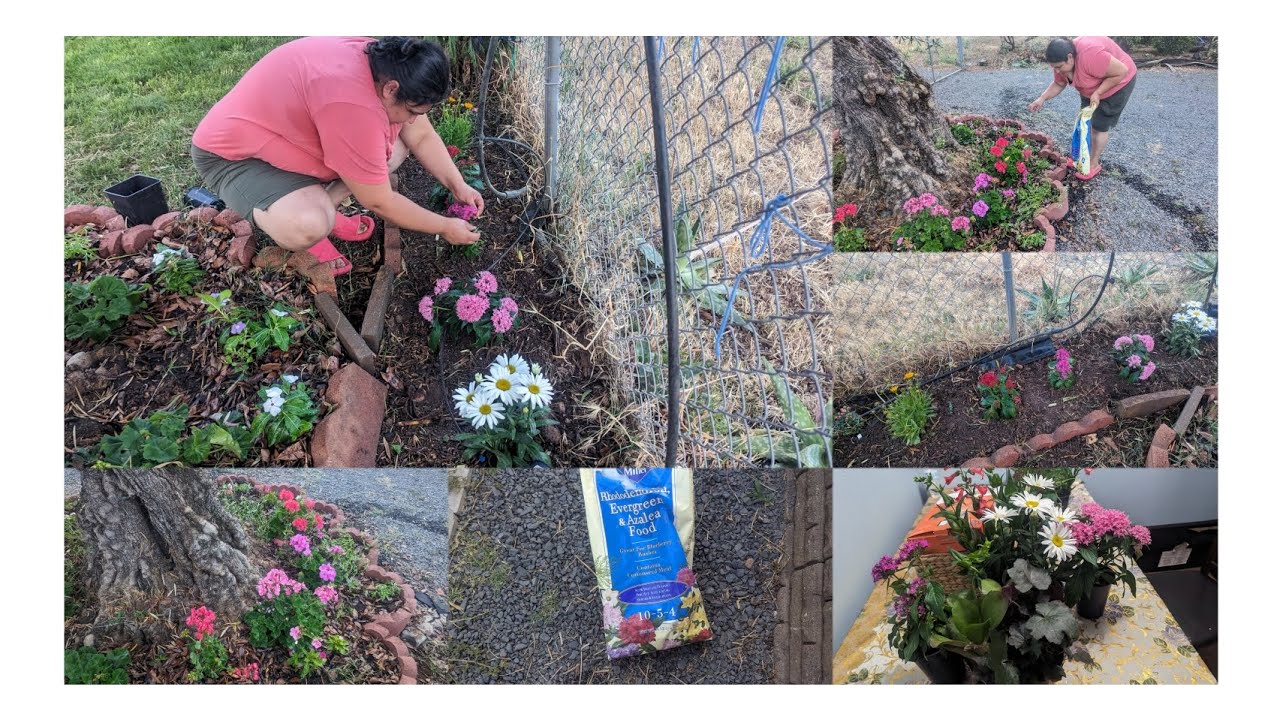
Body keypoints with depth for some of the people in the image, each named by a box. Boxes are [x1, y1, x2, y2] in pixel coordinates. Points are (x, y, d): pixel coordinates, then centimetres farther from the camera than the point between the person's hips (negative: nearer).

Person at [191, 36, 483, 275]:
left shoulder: (388, 67, -10)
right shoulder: (353, 104, -37)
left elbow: (422, 136, 5)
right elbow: (379, 202, -27)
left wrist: (458, 185, -2)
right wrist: (445, 227, -17)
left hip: (292, 136, 9)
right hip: (233, 154, -9)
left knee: (398, 145, 4)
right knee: (309, 227, -37)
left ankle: (320, 207, 3)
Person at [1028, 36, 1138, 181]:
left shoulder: (1090, 56, -41)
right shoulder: (1063, 60, -17)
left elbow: (1121, 72, -32)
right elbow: (1058, 84, 0)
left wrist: (1097, 93, -29)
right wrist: (1042, 98, -15)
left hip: (1118, 83, -7)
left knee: (1099, 125, -1)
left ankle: (1094, 163, 14)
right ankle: (1087, 155, 31)